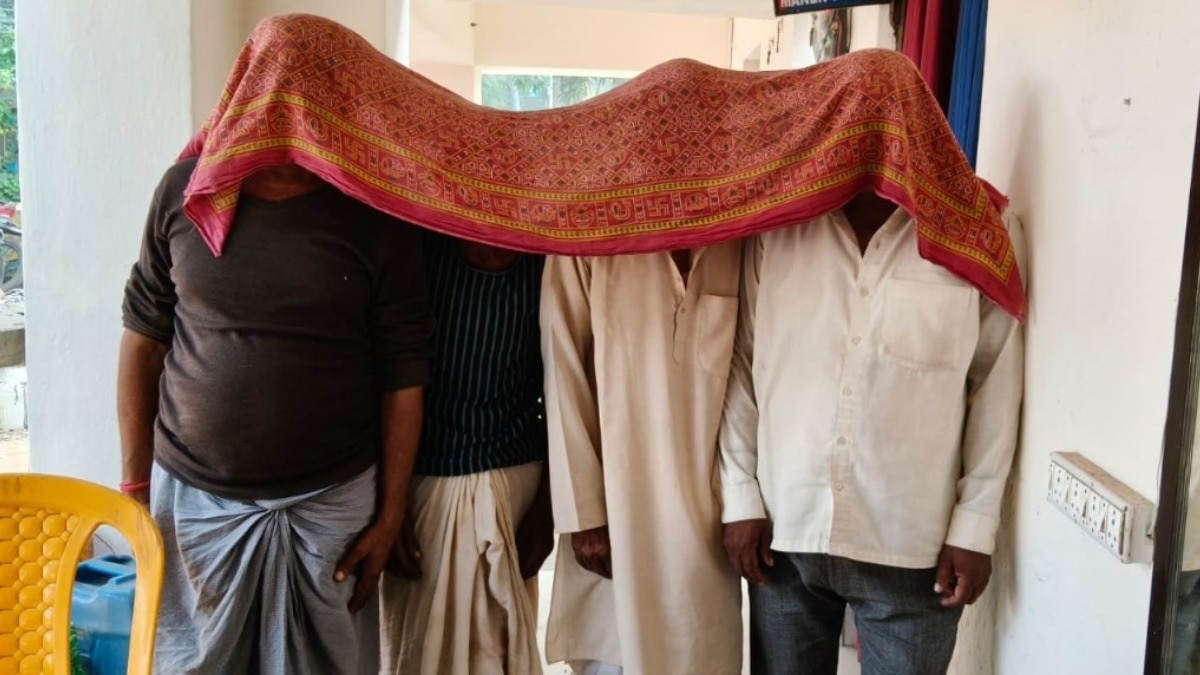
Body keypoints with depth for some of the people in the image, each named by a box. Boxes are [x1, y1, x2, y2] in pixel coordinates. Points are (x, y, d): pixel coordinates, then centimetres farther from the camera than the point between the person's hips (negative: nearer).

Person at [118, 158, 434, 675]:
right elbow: (143, 340, 4)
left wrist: (389, 515, -4)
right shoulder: (184, 189, -2)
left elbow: (403, 375, -5)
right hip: (193, 497, 1)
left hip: (331, 505, -1)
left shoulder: (375, 214, -7)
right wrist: (136, 481, 3)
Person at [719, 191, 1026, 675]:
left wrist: (974, 525, -4)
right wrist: (740, 497, 0)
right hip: (784, 530, 2)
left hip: (910, 543, -1)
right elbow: (742, 366, 2)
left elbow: (996, 388, -3)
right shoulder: (775, 225, -2)